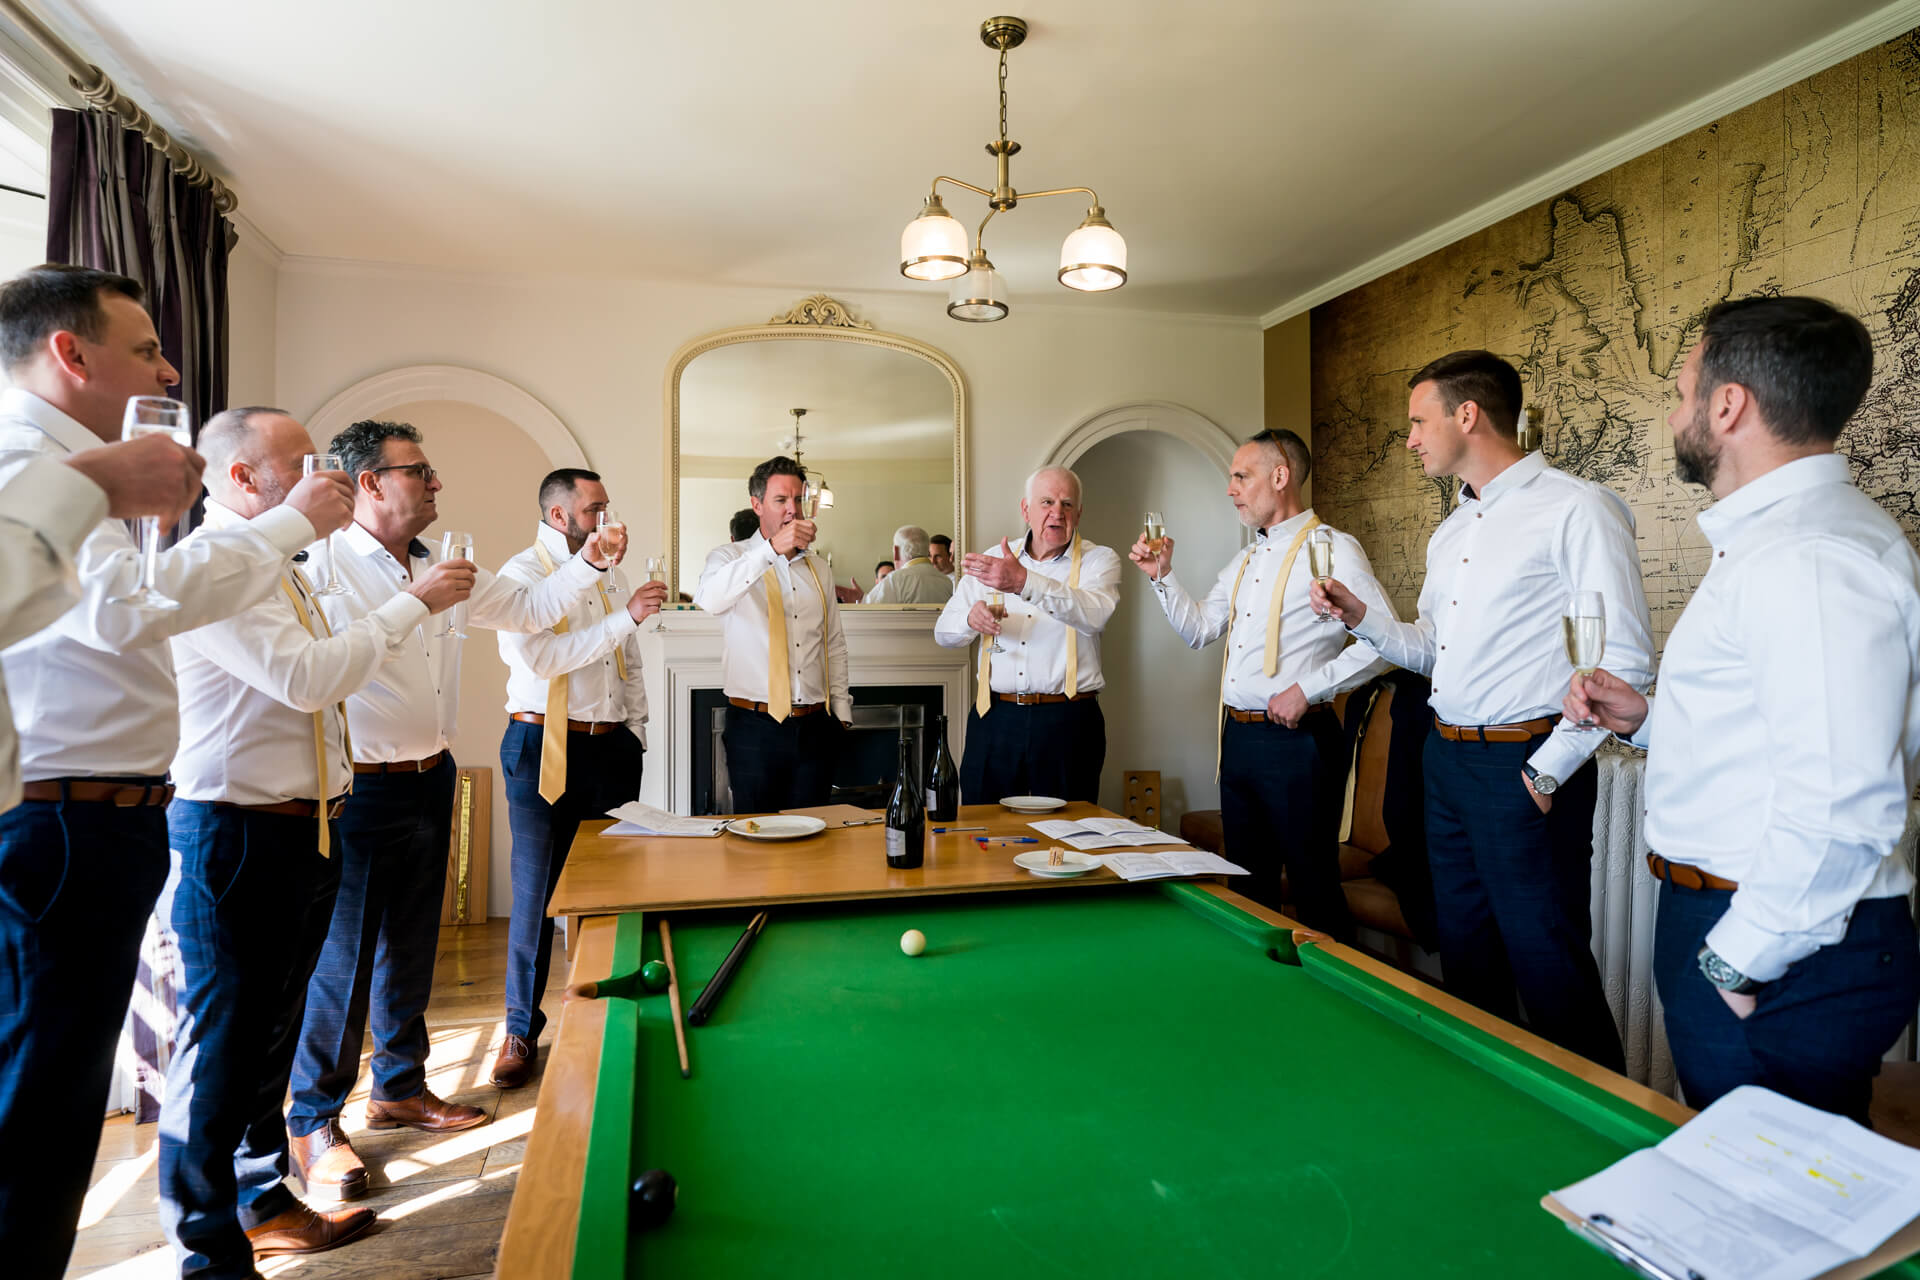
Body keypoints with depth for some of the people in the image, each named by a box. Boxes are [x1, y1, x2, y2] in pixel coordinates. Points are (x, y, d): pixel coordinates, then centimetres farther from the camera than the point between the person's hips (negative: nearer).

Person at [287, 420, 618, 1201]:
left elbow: (528, 611, 16)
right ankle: (313, 1122, 20)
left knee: (411, 945, 17)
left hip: (429, 780, 8)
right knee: (342, 958, 2)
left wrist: (590, 562, 8)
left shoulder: (443, 567, 9)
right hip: (362, 789, -7)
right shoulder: (328, 564, -13)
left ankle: (399, 1088, 33)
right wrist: (417, 600, -28)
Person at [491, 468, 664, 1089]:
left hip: (611, 747, 5)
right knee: (536, 892, 1)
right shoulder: (522, 573, -5)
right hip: (544, 749, -5)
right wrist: (626, 617, -19)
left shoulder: (611, 575, 15)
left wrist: (636, 731, 12)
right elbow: (541, 657, -20)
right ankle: (521, 1028, 16)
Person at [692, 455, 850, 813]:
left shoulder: (818, 568, 13)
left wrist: (841, 710, 11)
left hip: (814, 728, 4)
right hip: (755, 727, -4)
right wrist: (772, 549, -32)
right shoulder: (730, 557, 0)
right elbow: (709, 599, -25)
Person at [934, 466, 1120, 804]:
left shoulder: (1099, 560, 2)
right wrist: (971, 619, -12)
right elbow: (944, 632, 12)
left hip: (1066, 724, -2)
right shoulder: (992, 560, 12)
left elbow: (1093, 615, -21)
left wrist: (1024, 582, -34)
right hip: (994, 718, 3)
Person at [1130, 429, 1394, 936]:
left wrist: (1308, 688, -19)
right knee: (1249, 882, 19)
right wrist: (1163, 575, 8)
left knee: (1313, 885, 3)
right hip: (1237, 737, 8)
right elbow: (1199, 629, 18)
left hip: (1296, 740, -8)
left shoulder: (1332, 549, -10)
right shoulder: (1245, 560, 16)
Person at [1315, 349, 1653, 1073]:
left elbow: (1625, 662, -15)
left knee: (1549, 971, 0)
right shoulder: (1449, 533, 15)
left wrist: (1547, 770, -17)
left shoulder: (1576, 509, -11)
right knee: (1467, 958, 18)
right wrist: (1361, 618, 5)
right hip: (1446, 761, 8)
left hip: (1524, 770, -8)